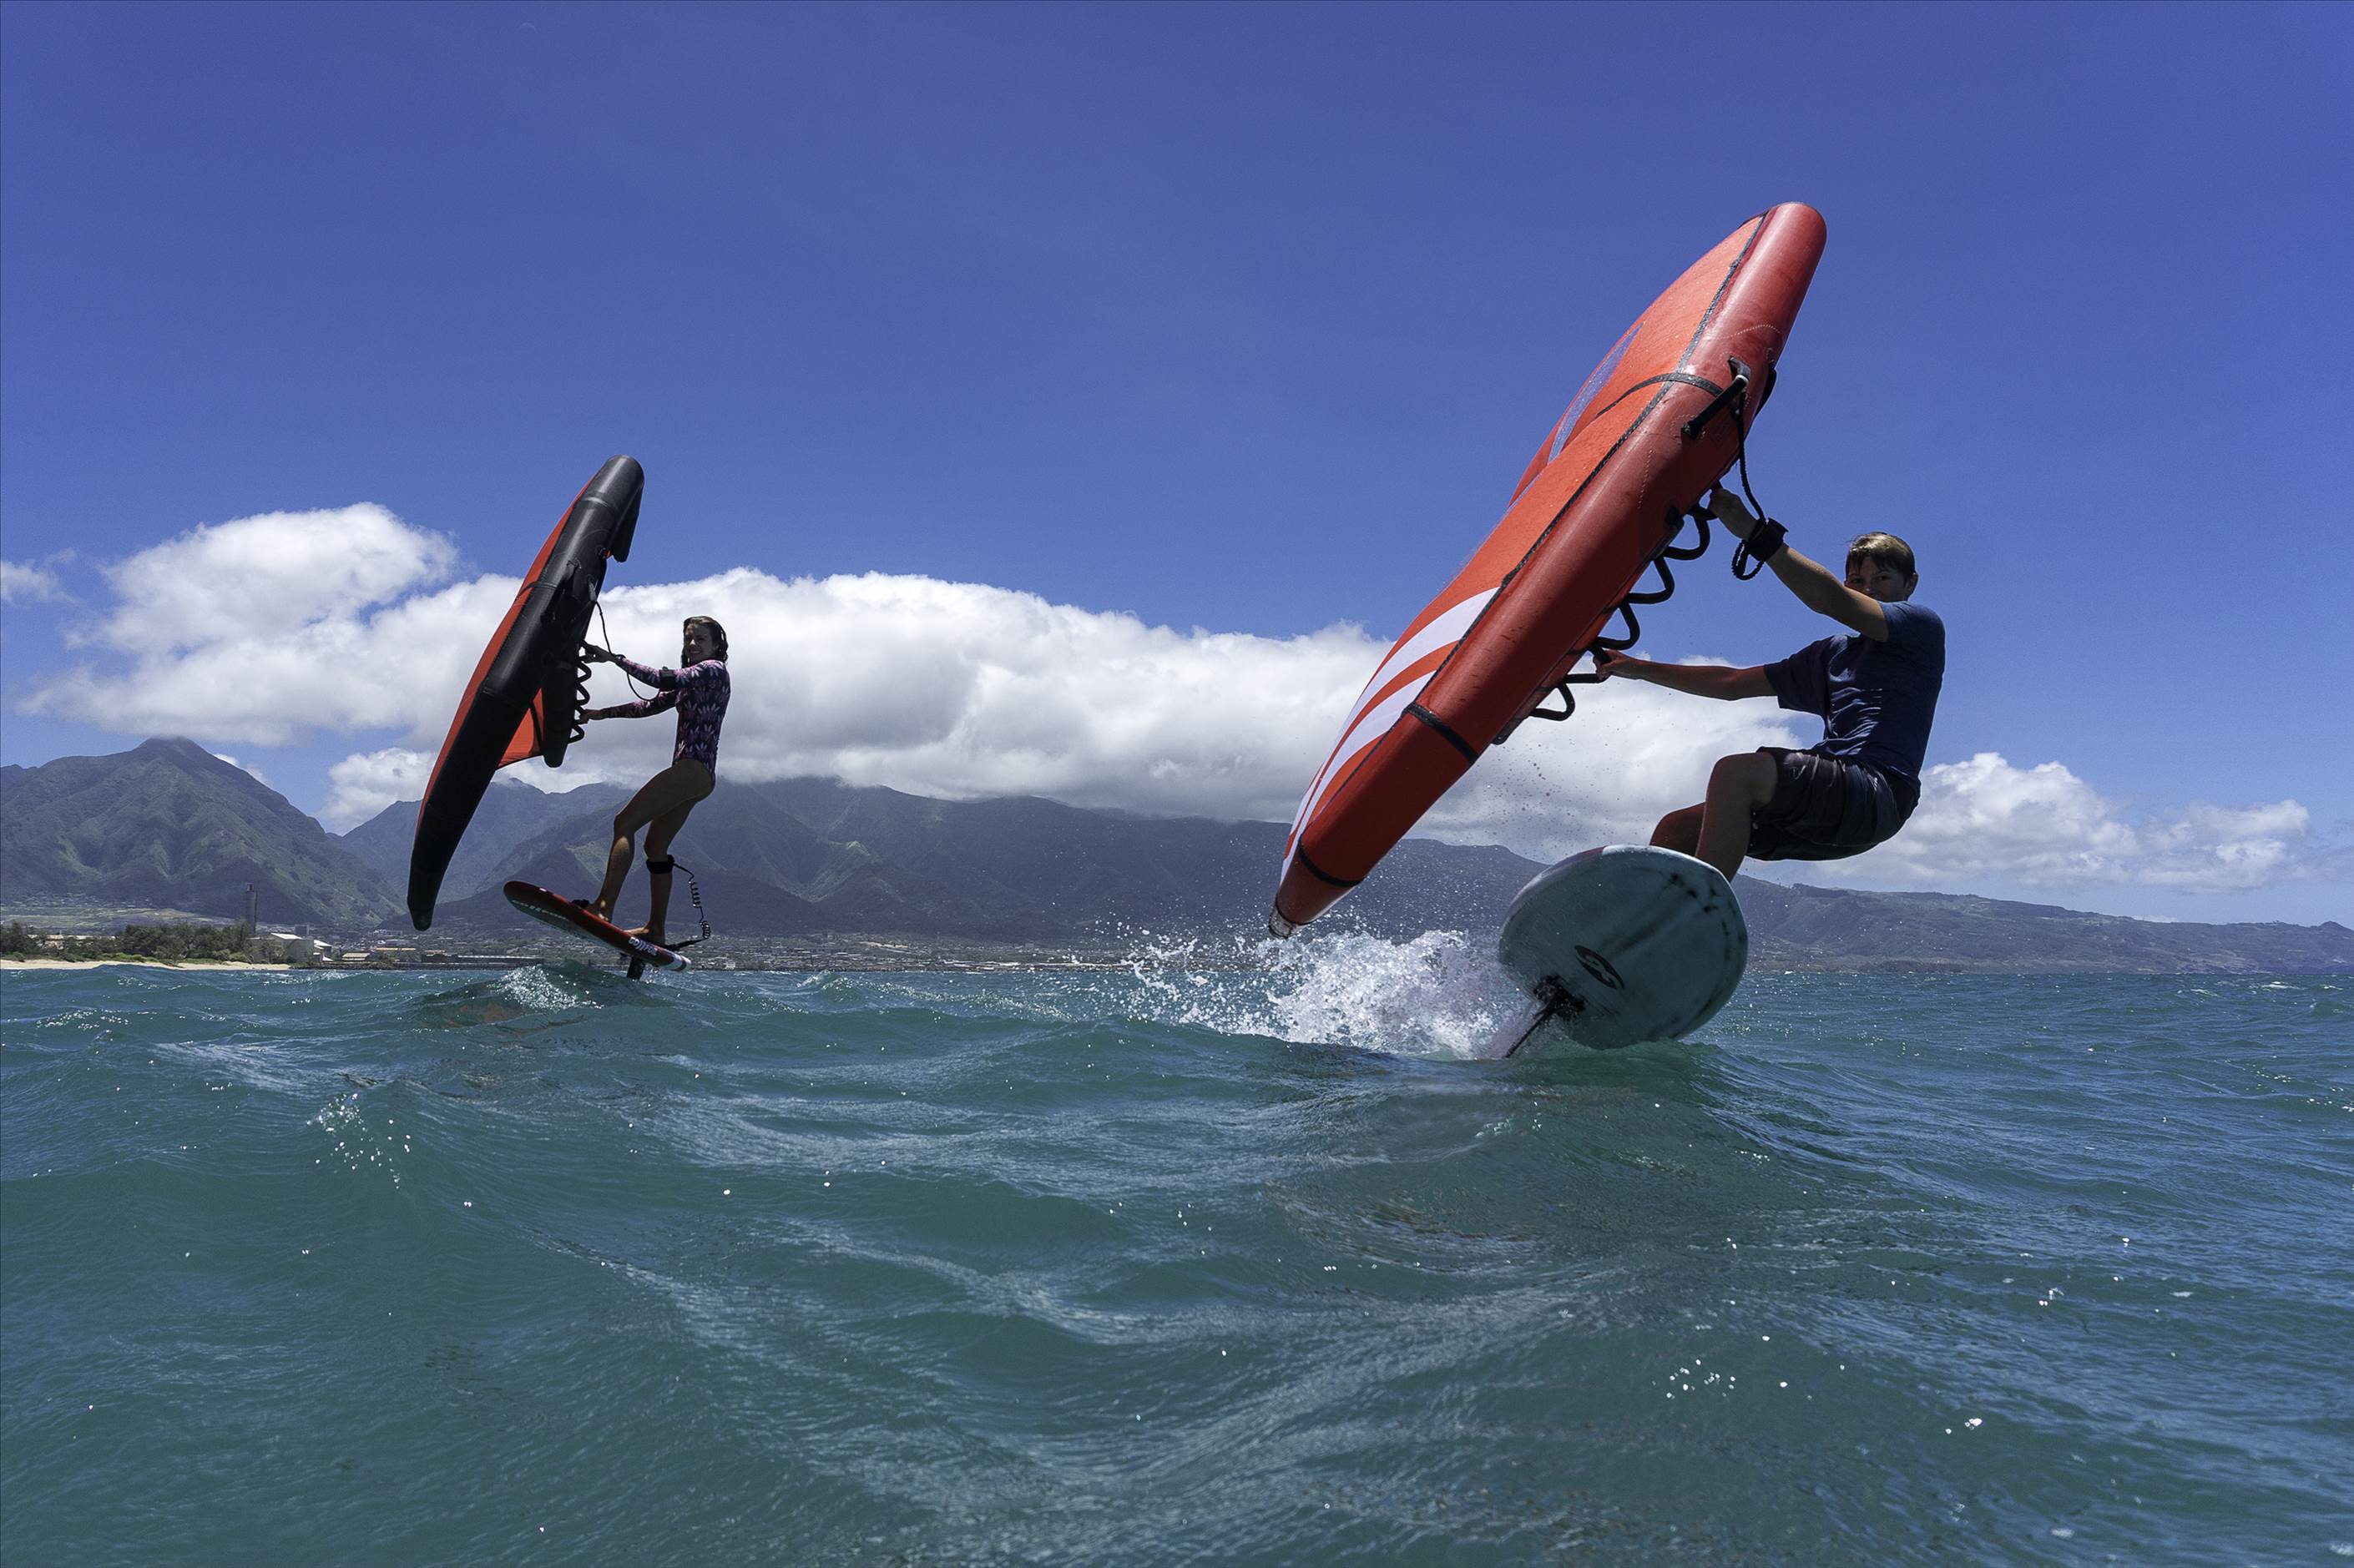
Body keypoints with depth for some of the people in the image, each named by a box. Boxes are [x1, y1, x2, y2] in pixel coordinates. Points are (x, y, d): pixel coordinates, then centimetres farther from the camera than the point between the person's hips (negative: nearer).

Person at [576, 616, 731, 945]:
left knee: (624, 822, -18)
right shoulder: (690, 680, 26)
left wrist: (615, 657, -15)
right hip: (691, 773, 10)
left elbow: (665, 680, -18)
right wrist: (601, 713, 23)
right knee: (655, 846, 11)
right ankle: (655, 930, 13)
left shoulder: (714, 669, -4)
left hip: (695, 767, -10)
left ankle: (603, 908, -28)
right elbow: (652, 705, 28)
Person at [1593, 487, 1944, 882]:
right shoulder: (1834, 653, 28)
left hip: (1878, 793, -8)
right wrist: (1640, 669, 18)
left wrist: (1754, 532, -17)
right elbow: (1733, 683, 25)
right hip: (1831, 802, 8)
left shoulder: (1922, 627, 6)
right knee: (1675, 831, 0)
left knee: (1737, 771, -31)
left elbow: (1831, 601, -13)